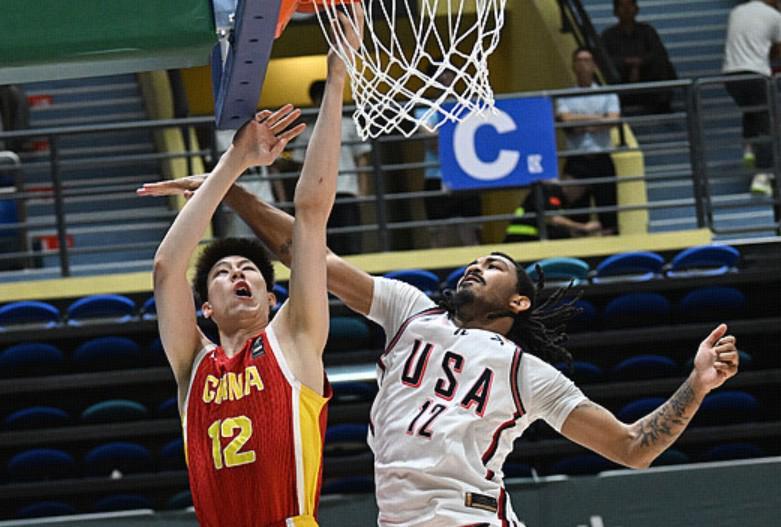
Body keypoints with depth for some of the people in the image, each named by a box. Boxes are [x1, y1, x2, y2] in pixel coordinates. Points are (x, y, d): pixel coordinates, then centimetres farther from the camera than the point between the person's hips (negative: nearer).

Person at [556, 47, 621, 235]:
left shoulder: (607, 94, 12)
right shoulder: (565, 98, 9)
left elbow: (613, 120, -4)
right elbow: (567, 119, -10)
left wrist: (581, 124, -8)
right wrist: (597, 118, -5)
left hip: (602, 159, 1)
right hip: (577, 161, -1)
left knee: (607, 206, -1)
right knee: (578, 208, -2)